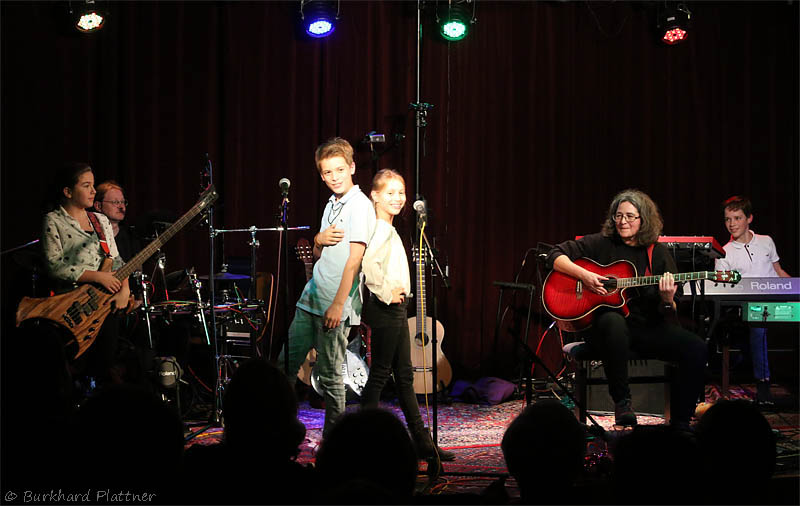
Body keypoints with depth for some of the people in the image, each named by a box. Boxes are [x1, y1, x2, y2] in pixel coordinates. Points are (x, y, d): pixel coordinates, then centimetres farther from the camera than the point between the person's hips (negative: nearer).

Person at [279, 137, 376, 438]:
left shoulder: (360, 205, -11)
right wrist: (318, 240, -2)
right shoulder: (332, 205, 16)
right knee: (287, 362, 9)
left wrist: (338, 304, -21)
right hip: (311, 300, 8)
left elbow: (354, 259, -17)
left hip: (336, 305, -8)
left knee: (330, 374, -2)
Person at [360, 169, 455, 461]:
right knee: (380, 374, -4)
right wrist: (386, 294, -23)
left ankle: (422, 442, 16)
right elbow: (368, 263, -33)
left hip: (396, 310, 10)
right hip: (386, 310, -10)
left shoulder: (388, 229, 15)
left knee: (404, 375, 11)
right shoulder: (381, 229, -16)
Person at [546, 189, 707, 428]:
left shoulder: (658, 253, 9)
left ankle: (680, 422, -8)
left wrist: (667, 300, -17)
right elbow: (555, 255, 3)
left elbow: (668, 315, 7)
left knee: (696, 348, -20)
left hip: (647, 327, 3)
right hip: (602, 324, -3)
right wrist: (583, 275, -13)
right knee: (613, 322, -40)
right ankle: (621, 401, -26)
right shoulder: (601, 244, 5)